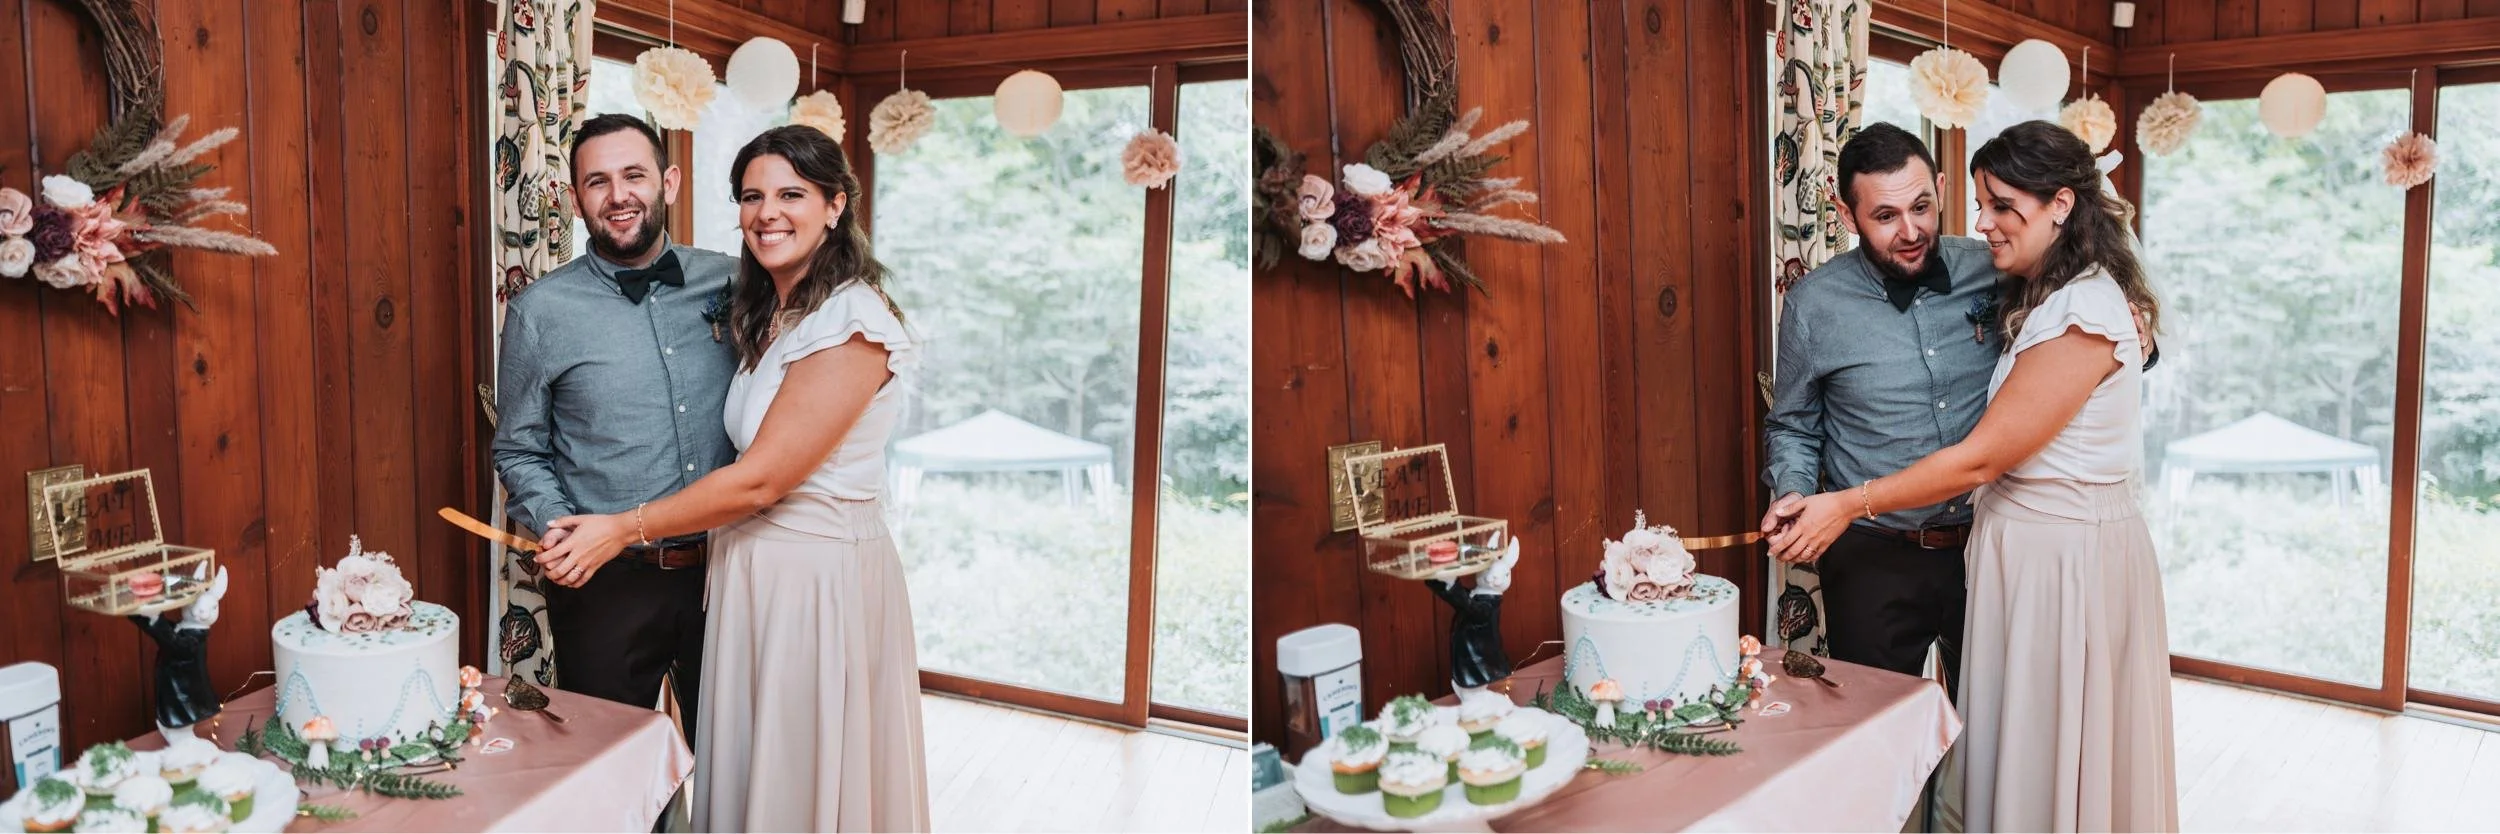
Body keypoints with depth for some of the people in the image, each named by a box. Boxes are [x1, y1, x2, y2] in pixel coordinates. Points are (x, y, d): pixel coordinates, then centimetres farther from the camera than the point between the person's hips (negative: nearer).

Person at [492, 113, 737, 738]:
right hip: (607, 583, -1)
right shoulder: (540, 311, -3)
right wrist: (555, 526, -13)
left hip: (723, 569, 2)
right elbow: (518, 451, 4)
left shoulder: (729, 284, 2)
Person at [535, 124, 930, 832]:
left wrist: (626, 528, -11)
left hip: (823, 577, -8)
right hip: (749, 569, 8)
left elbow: (760, 480, -19)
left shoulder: (851, 322, -17)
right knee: (752, 776, 17)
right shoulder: (763, 315, 11)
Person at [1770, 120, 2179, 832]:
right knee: (2018, 749, 15)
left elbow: (1981, 458, -20)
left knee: (2061, 758, 4)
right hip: (2017, 544, 9)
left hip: (2070, 558, -9)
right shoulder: (2038, 299, 11)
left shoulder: (2085, 315, -20)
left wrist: (1850, 504, -16)